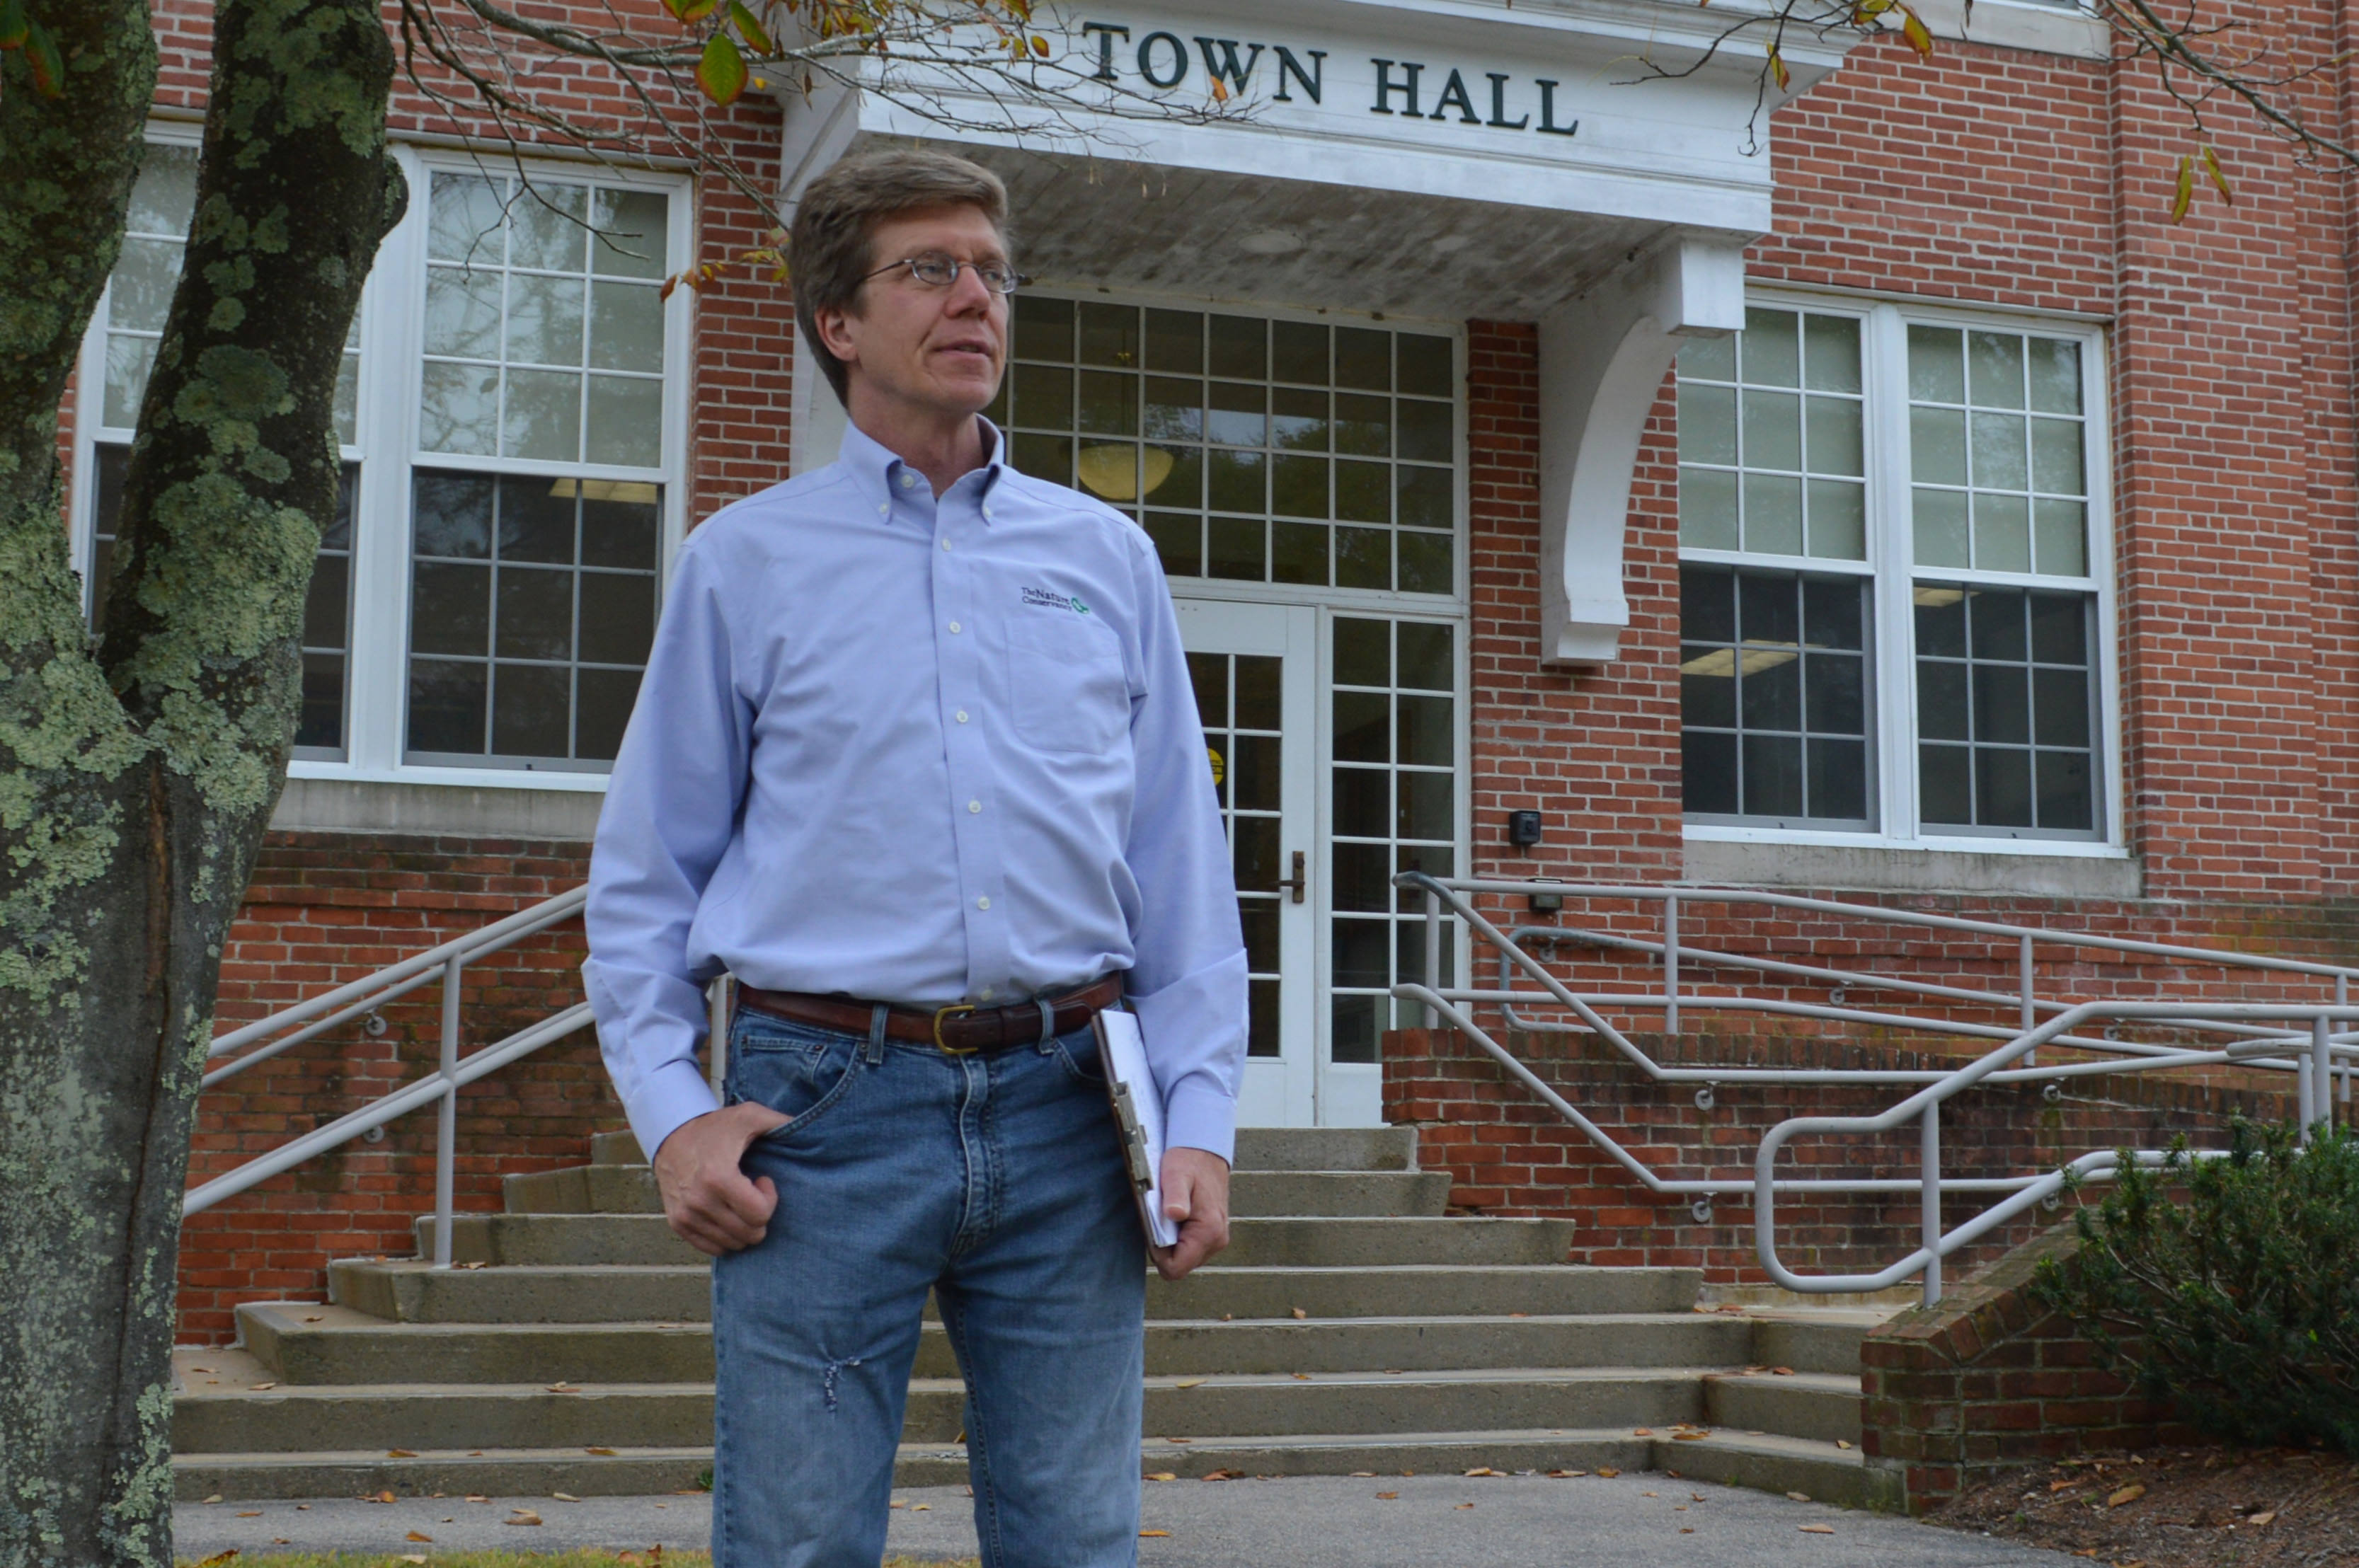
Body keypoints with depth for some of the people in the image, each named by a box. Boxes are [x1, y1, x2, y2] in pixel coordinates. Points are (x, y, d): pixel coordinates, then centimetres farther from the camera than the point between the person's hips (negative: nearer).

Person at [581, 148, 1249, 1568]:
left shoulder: (1107, 557, 14)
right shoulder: (748, 562, 8)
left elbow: (1182, 866, 11)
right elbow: (646, 873, 8)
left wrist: (1201, 1118, 2)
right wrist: (670, 1110, -5)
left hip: (1064, 1107, 2)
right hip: (829, 1107, -2)